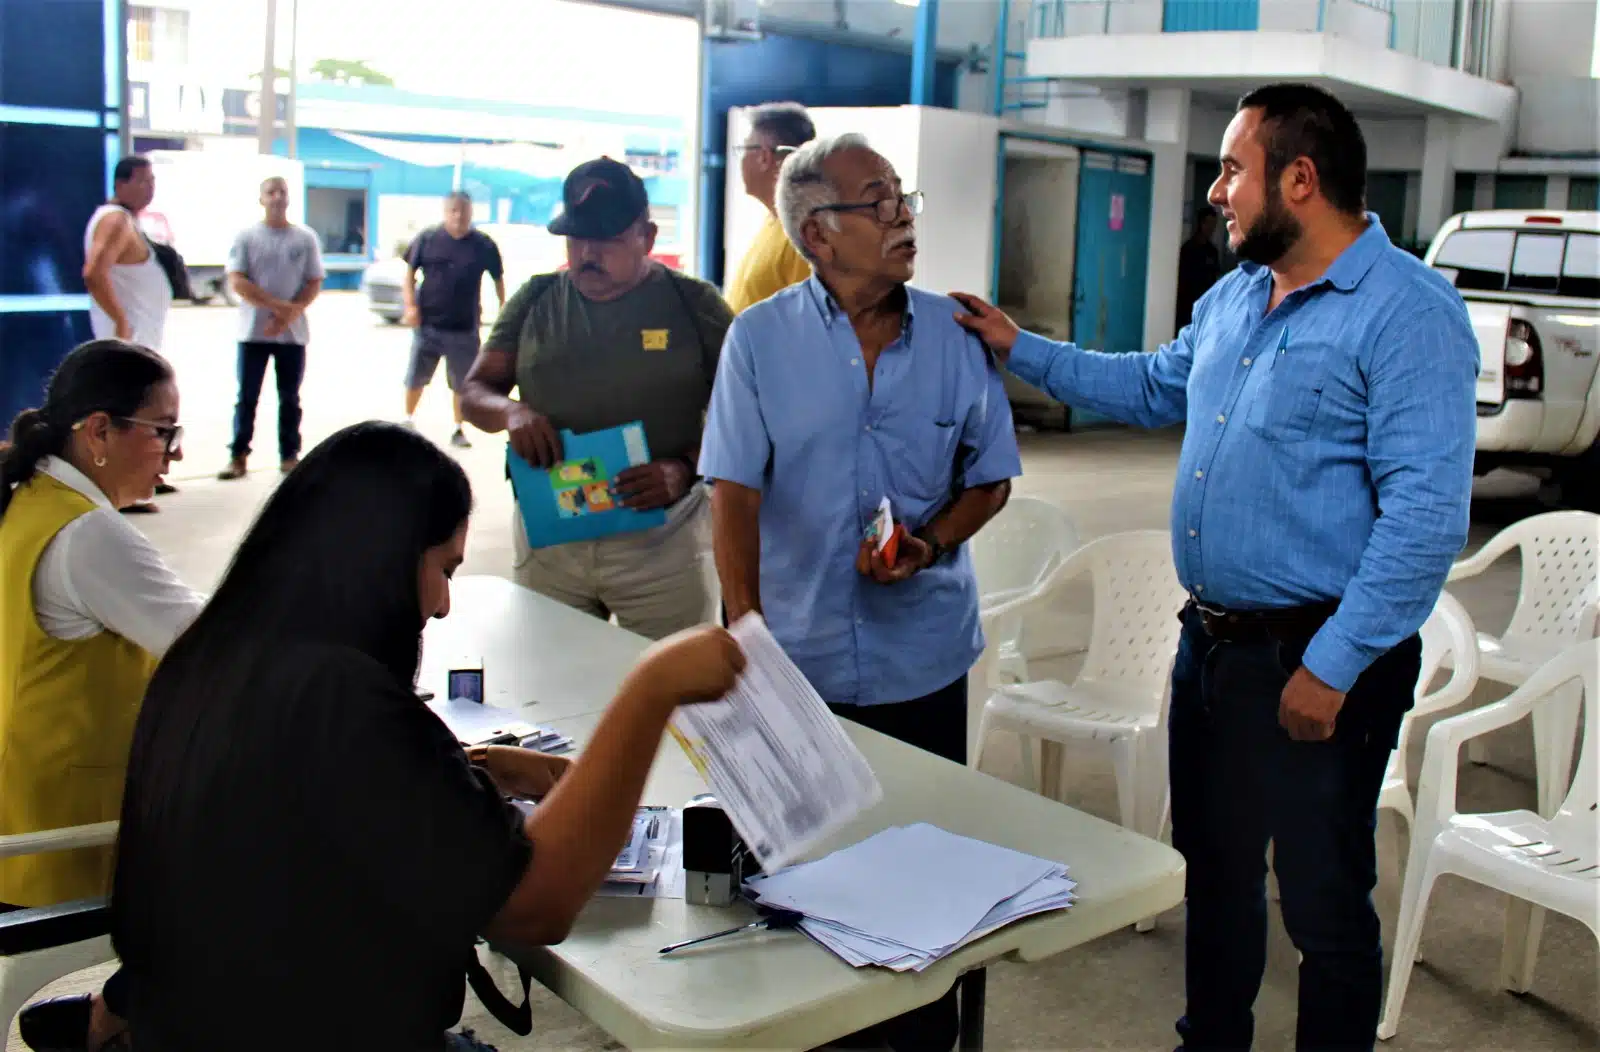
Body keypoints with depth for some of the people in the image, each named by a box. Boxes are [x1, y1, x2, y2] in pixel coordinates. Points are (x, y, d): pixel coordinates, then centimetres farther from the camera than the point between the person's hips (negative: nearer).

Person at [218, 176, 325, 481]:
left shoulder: (305, 238, 3)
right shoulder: (247, 236, 0)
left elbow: (314, 283, 2)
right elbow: (237, 281, -7)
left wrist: (290, 314, -14)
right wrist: (278, 305, -17)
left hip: (293, 333, 1)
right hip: (253, 332, -1)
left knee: (289, 398, 8)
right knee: (246, 397, 2)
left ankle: (289, 456, 17)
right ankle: (239, 457, 9)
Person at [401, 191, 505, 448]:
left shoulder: (484, 245, -2)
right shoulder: (428, 239, -2)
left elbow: (498, 278, 9)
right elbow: (410, 273, 3)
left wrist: (503, 307, 6)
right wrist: (410, 305, -6)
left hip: (465, 328, 0)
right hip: (428, 324, 0)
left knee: (462, 383, 8)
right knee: (415, 378, 9)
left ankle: (458, 430, 23)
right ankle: (408, 420, 30)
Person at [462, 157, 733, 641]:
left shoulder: (694, 305, 0)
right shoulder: (535, 301, 8)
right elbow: (473, 392, 10)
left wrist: (686, 470, -19)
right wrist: (510, 411, -13)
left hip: (661, 541, -2)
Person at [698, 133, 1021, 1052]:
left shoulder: (956, 336, 0)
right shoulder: (760, 338, -4)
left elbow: (992, 477, 8)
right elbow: (734, 494, -7)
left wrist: (933, 542, -11)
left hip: (924, 657, 1)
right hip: (798, 656, -1)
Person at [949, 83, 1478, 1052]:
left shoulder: (1408, 314, -17)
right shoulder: (1235, 298, 10)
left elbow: (1426, 514, -23)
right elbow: (1156, 387, 27)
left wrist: (1333, 667, -23)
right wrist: (1021, 349, 22)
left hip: (1317, 660, -8)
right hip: (1211, 639, 9)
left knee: (1324, 901, 7)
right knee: (1214, 869, 22)